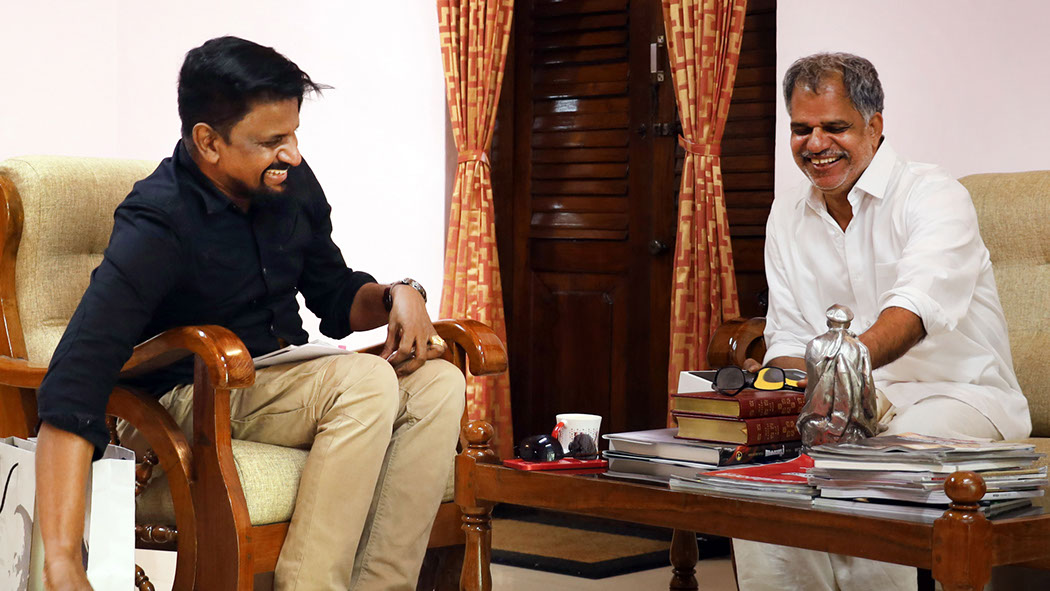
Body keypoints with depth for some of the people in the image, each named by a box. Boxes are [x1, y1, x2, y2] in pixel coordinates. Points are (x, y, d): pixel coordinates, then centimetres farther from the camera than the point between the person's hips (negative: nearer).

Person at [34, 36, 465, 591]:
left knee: (437, 382, -15)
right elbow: (74, 387, -34)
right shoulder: (155, 227, -23)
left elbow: (334, 295, 16)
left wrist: (397, 296, -10)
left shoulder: (291, 184, -1)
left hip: (286, 386, 7)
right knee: (366, 378, -29)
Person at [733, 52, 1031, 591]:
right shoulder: (787, 217, 12)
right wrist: (779, 376, -15)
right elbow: (789, 339, 11)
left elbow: (915, 309, -30)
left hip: (957, 395, -5)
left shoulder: (934, 197, -10)